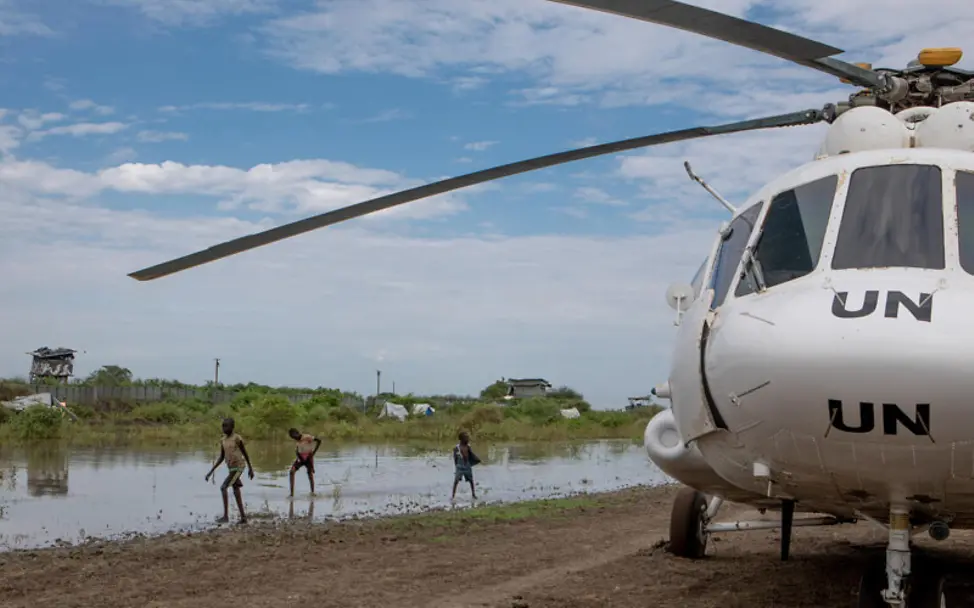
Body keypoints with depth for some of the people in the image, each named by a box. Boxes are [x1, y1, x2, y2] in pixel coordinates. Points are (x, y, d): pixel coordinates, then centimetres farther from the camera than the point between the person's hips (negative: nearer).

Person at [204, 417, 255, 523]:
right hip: (230, 468, 7)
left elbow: (245, 453, -4)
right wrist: (211, 472, 7)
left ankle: (226, 515, -14)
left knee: (223, 488, -15)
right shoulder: (223, 440, 8)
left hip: (238, 468, -7)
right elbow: (221, 457, 12)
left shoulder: (237, 438, -12)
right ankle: (243, 517, 13)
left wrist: (250, 468, 2)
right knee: (236, 492, 7)